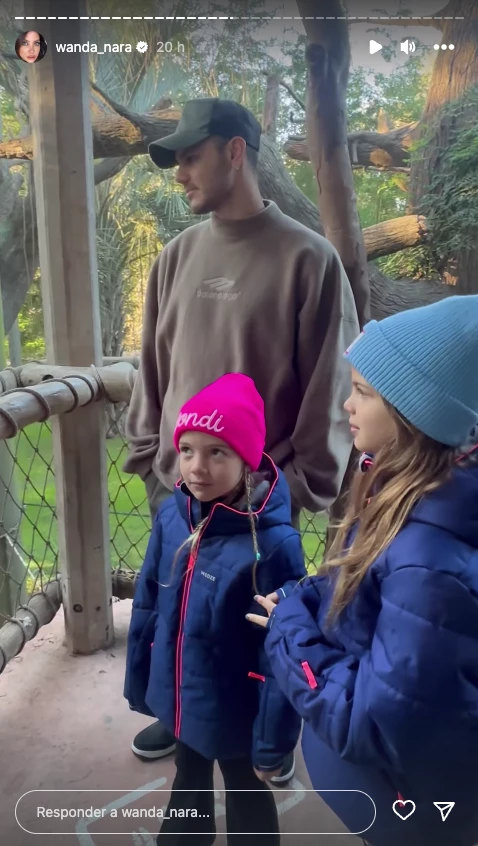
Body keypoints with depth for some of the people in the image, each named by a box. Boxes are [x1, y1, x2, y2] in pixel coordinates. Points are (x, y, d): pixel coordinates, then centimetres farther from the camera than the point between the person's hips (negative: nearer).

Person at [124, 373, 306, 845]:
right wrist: (139, 683, 8)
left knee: (245, 796, 24)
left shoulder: (273, 543, -29)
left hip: (233, 713, -5)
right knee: (188, 778, 32)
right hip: (179, 698, 5)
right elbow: (147, 604, -1)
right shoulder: (172, 514, -13)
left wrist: (273, 742, -13)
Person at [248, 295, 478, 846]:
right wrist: (296, 602, -9)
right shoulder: (415, 495, -10)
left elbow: (375, 723, -30)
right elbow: (360, 595, 5)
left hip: (400, 801, -7)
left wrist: (289, 627, -21)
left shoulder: (429, 564, -38)